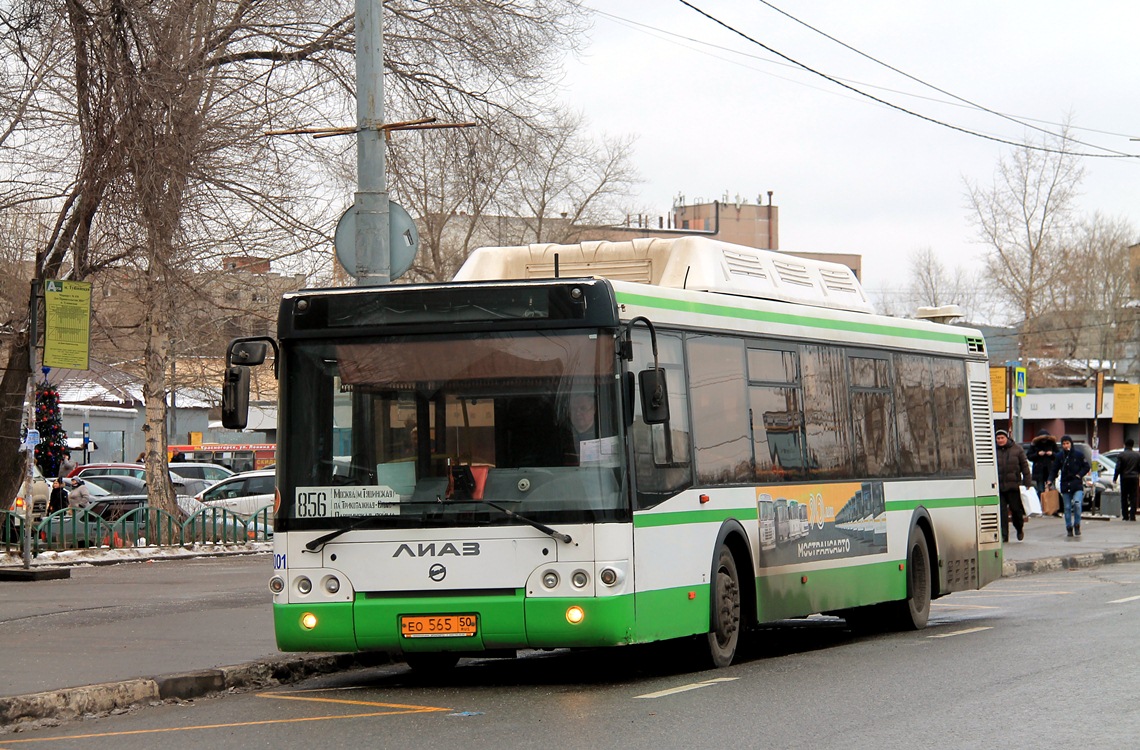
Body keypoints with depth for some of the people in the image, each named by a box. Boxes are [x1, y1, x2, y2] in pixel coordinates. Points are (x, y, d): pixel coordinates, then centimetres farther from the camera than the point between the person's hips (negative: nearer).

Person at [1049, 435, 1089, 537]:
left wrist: (1079, 475, -6)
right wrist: (1050, 480, -8)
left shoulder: (1078, 455, 1)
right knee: (1067, 508, 4)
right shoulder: (1059, 456, 5)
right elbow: (1054, 470, 7)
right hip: (1065, 485, 2)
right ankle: (1069, 528, 13)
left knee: (1077, 504, -18)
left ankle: (1077, 525, -3)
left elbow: (1086, 467, 8)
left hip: (1077, 484, -2)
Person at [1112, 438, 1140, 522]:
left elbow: (1118, 468, -8)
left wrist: (1115, 478, 0)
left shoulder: (1121, 455, -6)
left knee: (1124, 498, 7)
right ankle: (1132, 516, -4)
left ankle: (1125, 516, 6)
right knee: (1133, 497, 3)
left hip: (1125, 478, -2)